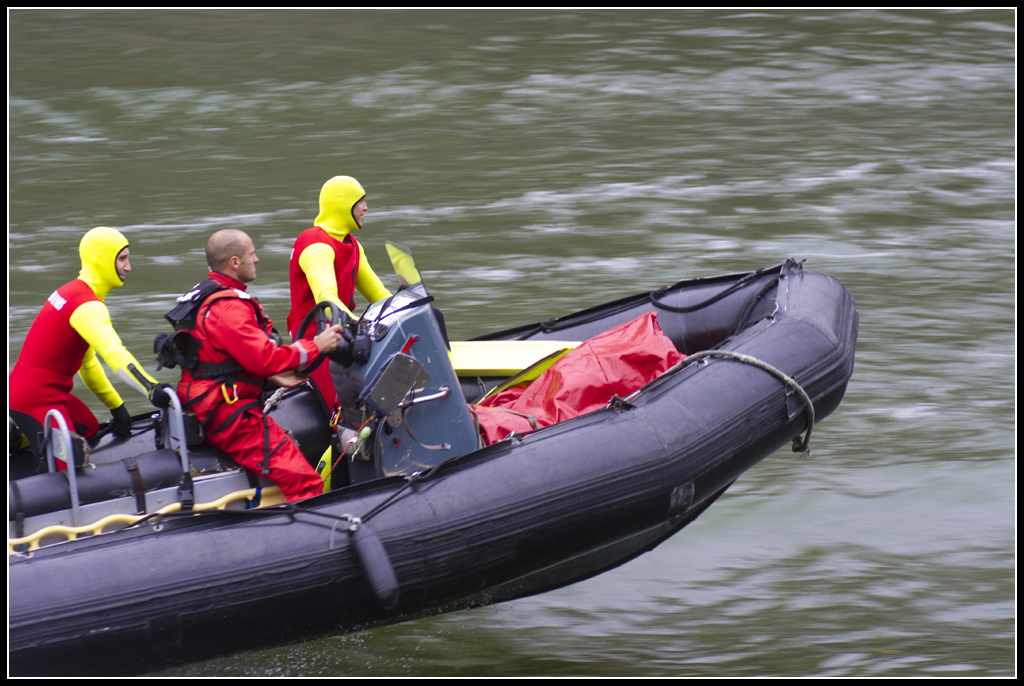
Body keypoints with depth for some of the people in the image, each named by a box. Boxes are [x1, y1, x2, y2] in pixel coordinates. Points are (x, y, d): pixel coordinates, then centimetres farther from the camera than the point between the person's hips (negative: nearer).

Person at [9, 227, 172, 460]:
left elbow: (88, 362, 21)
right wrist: (151, 388, -44)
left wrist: (116, 406, 20)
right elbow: (113, 352, -34)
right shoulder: (88, 306, -17)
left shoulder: (71, 292, 14)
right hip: (36, 400, -10)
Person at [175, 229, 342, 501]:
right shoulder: (227, 307, -18)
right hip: (229, 413, -11)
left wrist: (271, 377, 11)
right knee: (304, 482, -17)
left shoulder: (206, 297, 16)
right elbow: (264, 358, -22)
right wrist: (316, 346, -11)